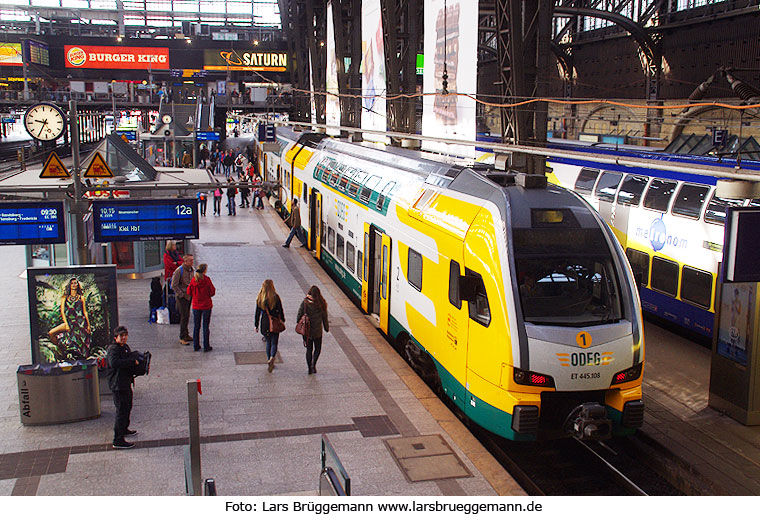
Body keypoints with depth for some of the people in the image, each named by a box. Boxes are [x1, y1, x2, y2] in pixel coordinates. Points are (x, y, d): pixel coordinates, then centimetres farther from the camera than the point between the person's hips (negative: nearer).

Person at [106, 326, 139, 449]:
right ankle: (118, 440, -4)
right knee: (122, 411, -8)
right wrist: (133, 362, -32)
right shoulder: (113, 349, -18)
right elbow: (114, 363, -36)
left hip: (126, 382, 10)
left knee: (128, 407, 26)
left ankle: (124, 429, 46)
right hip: (118, 385, -10)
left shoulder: (125, 347, 12)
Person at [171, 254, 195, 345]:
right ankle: (182, 338, -2)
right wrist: (182, 294, -15)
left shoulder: (191, 270, 7)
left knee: (187, 316, 13)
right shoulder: (179, 271, -16)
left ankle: (186, 334, 23)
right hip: (181, 296, -7)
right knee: (184, 317, -8)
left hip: (189, 296, 7)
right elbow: (174, 285, -15)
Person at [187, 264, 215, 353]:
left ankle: (196, 346, 17)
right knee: (206, 326, 5)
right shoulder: (207, 280, -15)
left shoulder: (193, 279, -6)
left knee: (196, 326, 12)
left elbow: (189, 292, 0)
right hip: (206, 305, -3)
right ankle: (206, 347, 10)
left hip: (196, 306, 3)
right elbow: (212, 292, -9)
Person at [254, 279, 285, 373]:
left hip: (265, 323, 3)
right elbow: (280, 311, -6)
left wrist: (256, 325, 9)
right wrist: (282, 320, 9)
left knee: (268, 342, 19)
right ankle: (272, 357, -23)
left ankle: (269, 359, 21)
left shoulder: (260, 298, -3)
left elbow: (258, 312, 2)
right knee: (274, 343, 2)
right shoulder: (275, 297, -12)